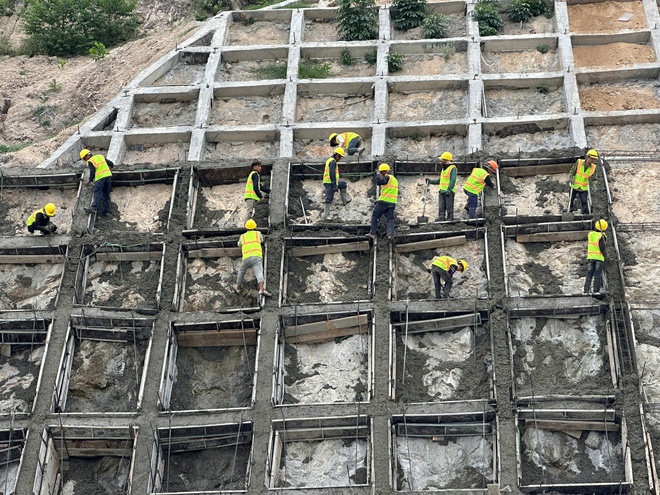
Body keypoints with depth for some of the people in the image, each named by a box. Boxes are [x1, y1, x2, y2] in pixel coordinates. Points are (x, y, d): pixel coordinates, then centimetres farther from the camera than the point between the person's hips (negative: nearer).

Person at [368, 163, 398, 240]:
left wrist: (378, 175, -7)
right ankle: (390, 234, -17)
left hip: (384, 201, -7)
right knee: (390, 218, 2)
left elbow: (378, 181, -23)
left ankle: (372, 233, 6)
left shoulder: (388, 177, -9)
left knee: (374, 216, 6)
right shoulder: (395, 179, 20)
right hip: (392, 202, 7)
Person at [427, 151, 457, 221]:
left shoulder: (452, 168, -6)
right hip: (442, 191, 8)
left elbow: (453, 180, -15)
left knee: (449, 207, -3)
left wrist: (449, 190, -23)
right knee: (441, 207, 2)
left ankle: (450, 218, 2)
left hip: (449, 191, -8)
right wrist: (431, 181, 22)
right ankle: (441, 218, 1)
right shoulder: (444, 168, 21)